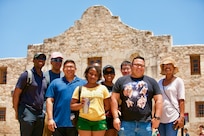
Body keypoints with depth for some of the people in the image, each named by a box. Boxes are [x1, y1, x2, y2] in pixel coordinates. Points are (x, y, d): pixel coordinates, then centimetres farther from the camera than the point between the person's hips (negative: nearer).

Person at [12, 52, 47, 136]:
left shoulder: (44, 78, 14)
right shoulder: (27, 75, -4)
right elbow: (16, 94, -6)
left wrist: (44, 111, 11)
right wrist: (17, 112, -6)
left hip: (40, 114, 6)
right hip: (27, 113, -6)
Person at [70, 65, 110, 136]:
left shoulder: (103, 88, 7)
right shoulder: (79, 88, 6)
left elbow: (107, 106, 11)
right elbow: (72, 106, 4)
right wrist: (81, 104, -13)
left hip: (99, 121, 1)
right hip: (84, 120, 0)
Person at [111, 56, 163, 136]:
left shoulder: (151, 81, 10)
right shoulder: (121, 81, 9)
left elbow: (158, 99, 8)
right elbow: (114, 99, 4)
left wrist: (157, 117, -1)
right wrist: (116, 117, -4)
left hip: (145, 123, 1)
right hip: (126, 123, 0)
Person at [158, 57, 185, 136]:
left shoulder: (178, 81, 1)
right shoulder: (160, 82, 12)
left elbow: (181, 100, -4)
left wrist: (182, 117, -13)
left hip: (173, 117, -5)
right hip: (160, 118, 5)